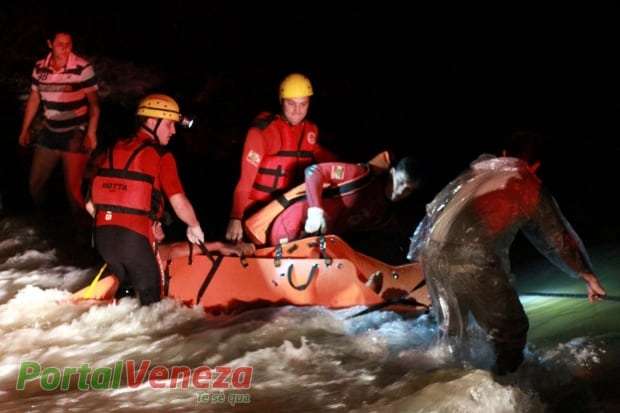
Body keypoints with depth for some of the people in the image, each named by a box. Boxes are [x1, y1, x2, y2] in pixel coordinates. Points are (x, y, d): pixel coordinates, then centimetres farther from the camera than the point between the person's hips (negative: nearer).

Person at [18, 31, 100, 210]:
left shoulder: (83, 68, -16)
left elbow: (94, 103, -12)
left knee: (73, 189, -9)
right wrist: (25, 129, 15)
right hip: (49, 134, 5)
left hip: (75, 135, -5)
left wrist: (91, 133, -18)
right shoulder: (40, 68, -1)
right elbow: (33, 100, 11)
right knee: (34, 184, 14)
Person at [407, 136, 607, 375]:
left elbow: (437, 205, 28)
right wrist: (588, 276, 31)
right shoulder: (531, 187, 11)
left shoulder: (479, 166, 22)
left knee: (451, 330, 25)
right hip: (472, 260, -6)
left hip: (431, 251, 6)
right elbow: (559, 237, 20)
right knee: (511, 331, 9)